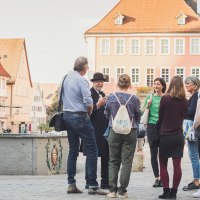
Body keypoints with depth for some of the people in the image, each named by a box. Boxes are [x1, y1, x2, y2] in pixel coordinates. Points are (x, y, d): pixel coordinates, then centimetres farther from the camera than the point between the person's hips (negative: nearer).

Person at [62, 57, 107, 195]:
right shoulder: (81, 80, -13)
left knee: (73, 150, 12)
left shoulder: (67, 78, 10)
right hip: (80, 117, -8)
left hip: (67, 115, 8)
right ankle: (93, 185, -6)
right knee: (92, 150, -3)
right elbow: (88, 102, -19)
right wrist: (90, 111, -1)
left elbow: (62, 98, 16)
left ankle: (71, 184, 11)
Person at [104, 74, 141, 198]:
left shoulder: (111, 97, -3)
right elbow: (138, 116, 4)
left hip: (114, 132, 1)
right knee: (126, 162, 4)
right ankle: (122, 191, 3)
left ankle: (112, 190, 7)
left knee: (113, 161, 10)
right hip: (130, 132, -1)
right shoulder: (134, 99, -7)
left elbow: (107, 114, 8)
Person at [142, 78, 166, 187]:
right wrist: (147, 104, -6)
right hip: (152, 126, 2)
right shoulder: (150, 97, 9)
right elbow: (142, 112, 9)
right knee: (153, 153, 4)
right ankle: (156, 178, 10)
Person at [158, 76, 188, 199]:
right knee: (177, 165, 3)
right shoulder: (185, 101, 1)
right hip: (179, 136, 3)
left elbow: (160, 118, -2)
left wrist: (159, 129, 14)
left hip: (165, 136, -3)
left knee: (163, 165, 6)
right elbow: (183, 117, 11)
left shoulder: (165, 99, -10)